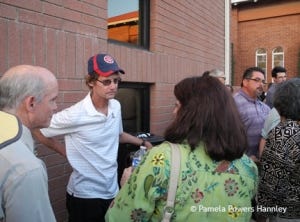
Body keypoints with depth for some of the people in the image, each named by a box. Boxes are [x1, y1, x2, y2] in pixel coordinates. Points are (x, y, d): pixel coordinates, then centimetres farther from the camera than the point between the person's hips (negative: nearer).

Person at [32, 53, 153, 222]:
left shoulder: (116, 106, -2)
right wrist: (70, 154, -6)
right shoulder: (74, 115, -22)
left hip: (112, 190, 6)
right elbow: (39, 131, -10)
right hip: (84, 194, -6)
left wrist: (142, 142, 16)